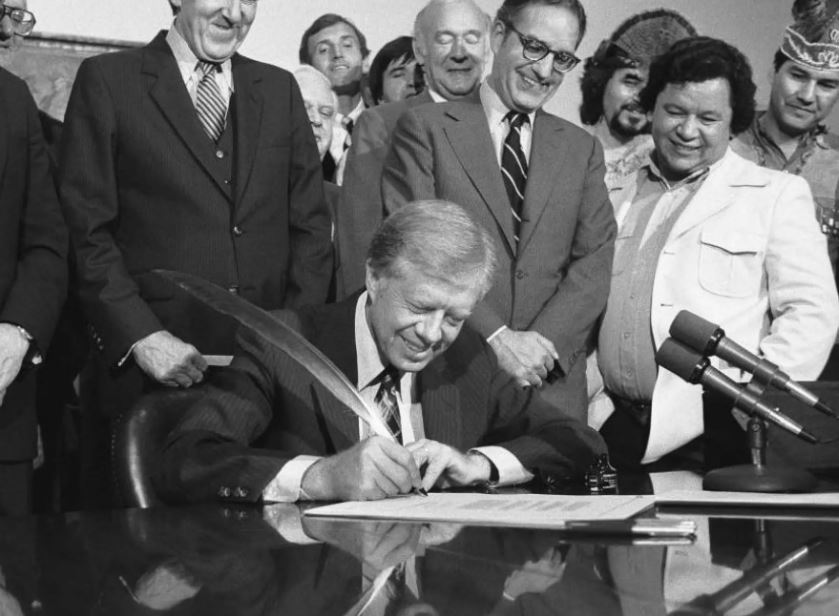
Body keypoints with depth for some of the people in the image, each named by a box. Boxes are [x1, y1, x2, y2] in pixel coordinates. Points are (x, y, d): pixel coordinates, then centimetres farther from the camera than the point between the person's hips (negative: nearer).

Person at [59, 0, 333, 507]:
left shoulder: (280, 89, 14)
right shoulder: (107, 80, 2)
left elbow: (311, 224, 11)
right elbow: (85, 230, -3)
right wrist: (139, 334, -13)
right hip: (145, 370, -3)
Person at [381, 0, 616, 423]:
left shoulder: (582, 149, 13)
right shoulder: (425, 127, 2)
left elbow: (594, 261, 4)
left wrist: (543, 341, -13)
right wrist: (493, 337, -16)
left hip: (552, 386, 3)